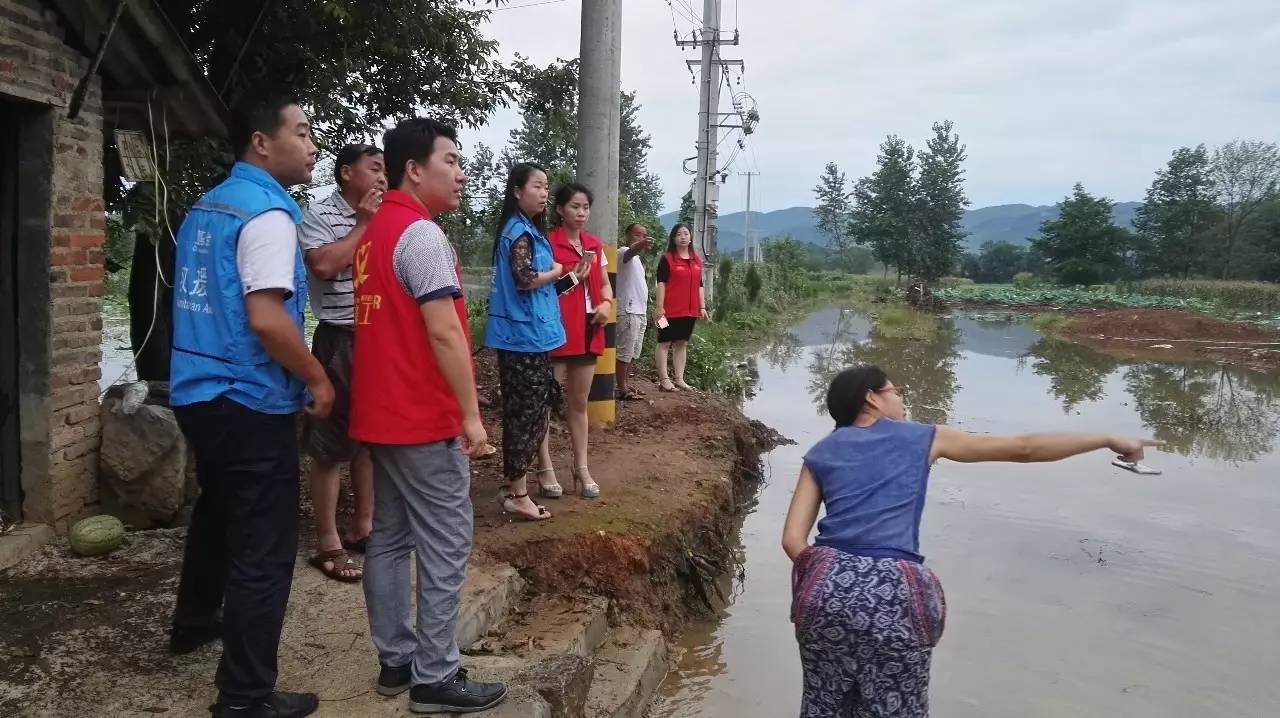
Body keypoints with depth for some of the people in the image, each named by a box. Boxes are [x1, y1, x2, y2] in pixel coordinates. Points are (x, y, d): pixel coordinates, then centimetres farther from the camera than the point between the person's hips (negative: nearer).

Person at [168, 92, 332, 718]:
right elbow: (265, 318, -26)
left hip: (197, 391, 10)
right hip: (248, 402, -10)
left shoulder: (204, 207, 11)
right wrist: (317, 379, -13)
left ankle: (193, 624, 48)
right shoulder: (268, 213, -17)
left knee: (217, 511, 29)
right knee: (263, 549, 0)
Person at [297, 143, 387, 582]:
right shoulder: (319, 215, -6)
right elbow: (324, 265, -22)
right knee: (331, 444, -1)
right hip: (339, 341, -7)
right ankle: (328, 543, 7)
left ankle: (363, 525, 27)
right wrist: (363, 224, -14)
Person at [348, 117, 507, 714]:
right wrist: (471, 413, -16)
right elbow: (443, 333, -21)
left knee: (389, 539, 12)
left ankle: (395, 660, 22)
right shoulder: (422, 234, -16)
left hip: (382, 413, 10)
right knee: (445, 546, -2)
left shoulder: (374, 233, 14)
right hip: (425, 418, -9)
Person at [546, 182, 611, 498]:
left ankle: (582, 469, 20)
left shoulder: (595, 245, 13)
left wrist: (607, 304, 1)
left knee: (579, 402, 13)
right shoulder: (548, 243, -6)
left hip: (587, 331, 7)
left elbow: (605, 284, 19)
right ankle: (546, 470, 6)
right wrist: (572, 275, -19)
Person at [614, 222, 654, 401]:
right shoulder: (625, 253, -10)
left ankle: (627, 384, 20)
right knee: (625, 352, -8)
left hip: (640, 311, 10)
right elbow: (632, 250, -36)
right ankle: (622, 389, -6)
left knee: (633, 352, 14)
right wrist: (641, 245, -58)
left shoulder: (637, 258, 21)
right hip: (628, 311, -10)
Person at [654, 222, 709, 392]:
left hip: (690, 310, 6)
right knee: (664, 343, -1)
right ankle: (664, 379, 0)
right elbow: (661, 283, -7)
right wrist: (660, 307, -14)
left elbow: (699, 285, 17)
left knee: (682, 344, 9)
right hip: (671, 310, -6)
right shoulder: (667, 258, -2)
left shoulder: (696, 260, 14)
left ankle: (679, 379, 14)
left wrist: (702, 307, 11)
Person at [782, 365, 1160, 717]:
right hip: (892, 595, -2)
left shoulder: (820, 454, 17)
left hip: (828, 589, 3)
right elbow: (1023, 448, 16)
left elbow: (792, 538, 5)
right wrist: (1109, 439, 24)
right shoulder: (921, 438, 13)